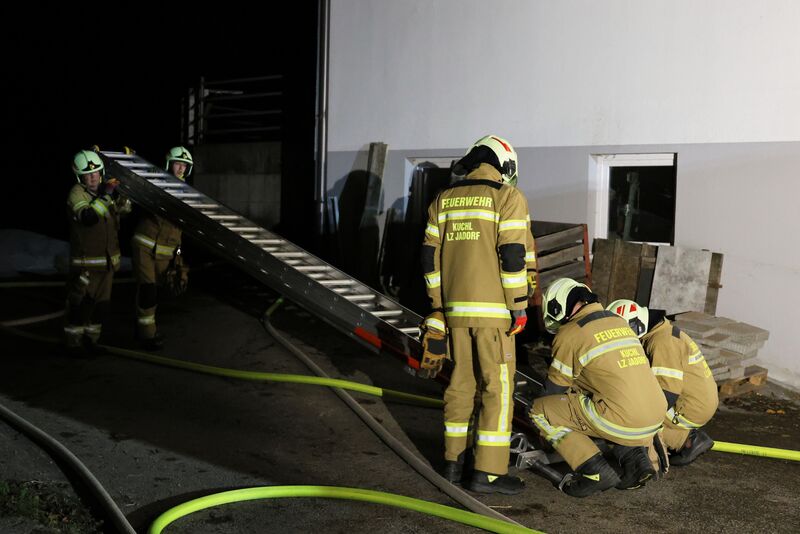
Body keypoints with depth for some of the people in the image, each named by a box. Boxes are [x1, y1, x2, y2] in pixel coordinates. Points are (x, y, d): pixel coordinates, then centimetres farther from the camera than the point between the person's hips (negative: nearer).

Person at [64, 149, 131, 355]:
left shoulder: (105, 189, 9)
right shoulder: (77, 193, -13)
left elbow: (125, 209, 18)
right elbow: (88, 217, -30)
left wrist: (120, 194, -1)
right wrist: (106, 195, -31)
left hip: (108, 258, 7)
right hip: (85, 261, -7)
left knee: (102, 303, 13)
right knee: (81, 302, -4)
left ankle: (91, 338, 24)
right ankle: (73, 341, 6)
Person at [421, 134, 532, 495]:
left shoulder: (444, 199, 12)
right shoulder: (508, 197, -5)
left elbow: (431, 257, 11)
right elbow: (512, 256, -12)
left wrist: (438, 305, 17)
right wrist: (519, 307, -6)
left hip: (456, 308, 6)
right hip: (492, 309, -6)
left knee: (461, 381, 15)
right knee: (498, 386, 0)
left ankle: (454, 460, 22)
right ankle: (489, 472, 1)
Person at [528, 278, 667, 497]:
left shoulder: (570, 333, -1)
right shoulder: (619, 322, 20)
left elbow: (556, 388, 8)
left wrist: (548, 431, 27)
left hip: (623, 422, -7)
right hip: (655, 420, 7)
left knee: (539, 411, 5)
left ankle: (595, 471, -3)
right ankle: (635, 454, 13)